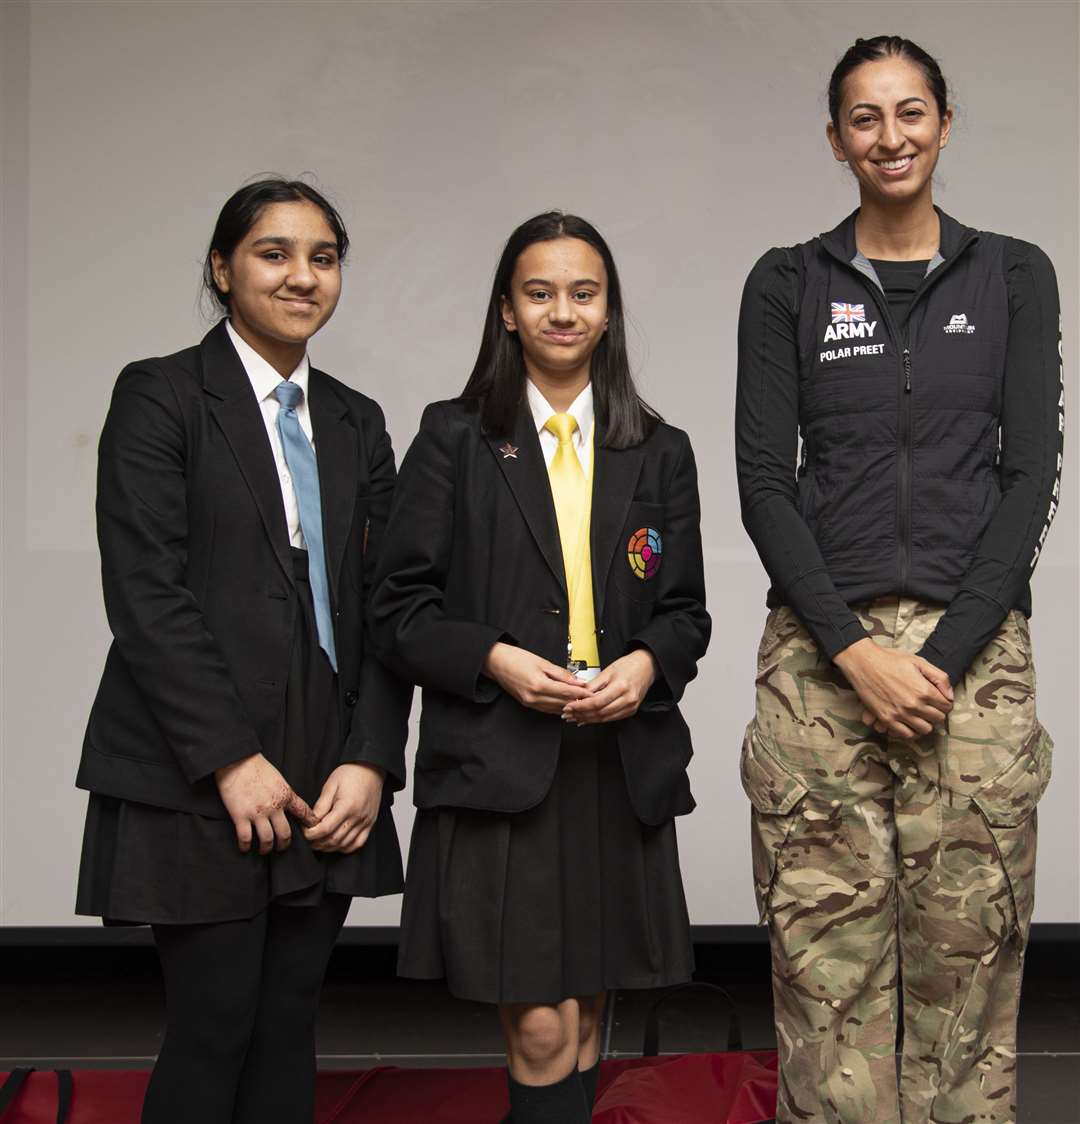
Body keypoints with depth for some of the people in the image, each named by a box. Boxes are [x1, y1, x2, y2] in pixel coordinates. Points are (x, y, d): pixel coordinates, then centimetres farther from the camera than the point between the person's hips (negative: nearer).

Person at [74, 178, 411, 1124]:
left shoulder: (356, 423, 15)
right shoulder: (160, 397, -2)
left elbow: (382, 605, 10)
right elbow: (144, 593, -10)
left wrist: (369, 761, -3)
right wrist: (231, 760, -14)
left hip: (327, 784, 5)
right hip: (196, 782, -5)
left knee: (289, 1026, 7)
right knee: (214, 1028, -2)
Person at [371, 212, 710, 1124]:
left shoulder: (660, 452, 12)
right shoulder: (453, 440, 3)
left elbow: (687, 610, 13)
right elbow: (400, 608, 0)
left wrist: (648, 664, -8)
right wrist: (495, 659, -16)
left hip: (621, 768, 3)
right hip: (497, 766, -3)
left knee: (585, 1018, 12)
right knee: (539, 1029, -7)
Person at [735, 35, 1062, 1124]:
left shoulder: (1015, 275, 8)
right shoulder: (786, 282, 7)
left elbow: (1033, 473, 1)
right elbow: (763, 481, 1)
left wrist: (945, 653, -9)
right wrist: (857, 650, -10)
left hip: (973, 644, 0)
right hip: (821, 647, 0)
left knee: (967, 944, 2)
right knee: (825, 951, 0)